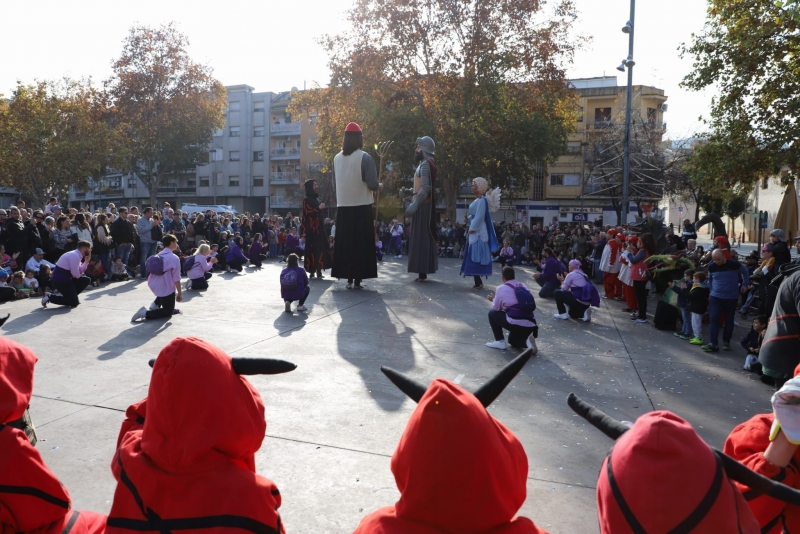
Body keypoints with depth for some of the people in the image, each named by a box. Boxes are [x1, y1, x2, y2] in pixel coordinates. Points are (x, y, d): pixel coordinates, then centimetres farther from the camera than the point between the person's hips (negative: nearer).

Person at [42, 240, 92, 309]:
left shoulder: (76, 255, 10)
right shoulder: (75, 256, -20)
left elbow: (80, 271, 13)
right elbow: (76, 274, -22)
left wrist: (86, 262, 4)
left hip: (65, 278, 10)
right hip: (60, 280, -10)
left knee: (86, 280, 13)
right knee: (74, 302, -9)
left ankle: (70, 295, 14)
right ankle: (50, 297, -2)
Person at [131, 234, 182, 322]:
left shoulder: (158, 255, 9)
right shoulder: (174, 258, -14)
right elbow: (176, 278, -14)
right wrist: (180, 293, -5)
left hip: (153, 285, 8)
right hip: (166, 288, -7)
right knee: (168, 312, 9)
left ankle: (156, 305, 23)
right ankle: (146, 313, -14)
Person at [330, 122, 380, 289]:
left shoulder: (337, 158, 4)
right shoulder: (365, 157, -10)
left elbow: (335, 182, 11)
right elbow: (373, 185, -12)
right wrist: (379, 185, 10)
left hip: (343, 207, 4)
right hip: (361, 207, -4)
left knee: (345, 243, 10)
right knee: (361, 243, 4)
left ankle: (348, 279, 13)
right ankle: (357, 279, 5)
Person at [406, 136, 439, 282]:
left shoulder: (425, 164, -13)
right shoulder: (427, 164, 17)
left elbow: (426, 188, -23)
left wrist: (415, 203, -28)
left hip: (422, 205, -10)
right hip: (424, 204, 10)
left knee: (421, 237, -9)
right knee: (424, 236, 11)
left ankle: (422, 272, -8)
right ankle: (423, 271, 15)